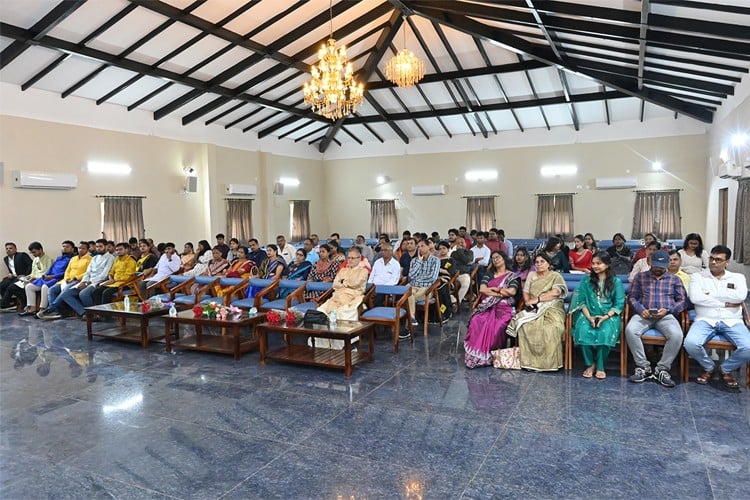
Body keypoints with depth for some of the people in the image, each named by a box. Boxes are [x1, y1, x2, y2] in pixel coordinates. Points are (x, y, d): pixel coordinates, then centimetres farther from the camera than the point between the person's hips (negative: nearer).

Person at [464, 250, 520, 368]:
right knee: (476, 322, -30)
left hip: (503, 307, -3)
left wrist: (492, 288, 3)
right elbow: (482, 289, 7)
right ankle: (475, 354, -26)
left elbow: (512, 292, -6)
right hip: (487, 306, 3)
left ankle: (491, 356, -24)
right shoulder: (489, 274, 23)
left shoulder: (512, 276, 13)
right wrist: (500, 293, -3)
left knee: (496, 326, -35)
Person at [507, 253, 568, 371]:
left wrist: (537, 299, -15)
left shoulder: (556, 276, 8)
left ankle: (547, 362, -23)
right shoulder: (531, 275, 20)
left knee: (550, 329, -35)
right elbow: (526, 292, 13)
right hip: (534, 309, 3)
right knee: (525, 326, -30)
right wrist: (528, 301, -9)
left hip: (551, 309, -3)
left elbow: (555, 292, -10)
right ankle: (529, 361, -23)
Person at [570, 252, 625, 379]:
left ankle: (600, 366, -16)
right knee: (583, 331, -32)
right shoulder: (586, 280, 10)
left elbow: (619, 304, 0)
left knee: (605, 332, -35)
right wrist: (588, 317, -13)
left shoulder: (616, 281, 6)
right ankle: (590, 364, -12)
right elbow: (581, 300, 4)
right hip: (589, 315, 1)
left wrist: (605, 317, -15)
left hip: (609, 316, -1)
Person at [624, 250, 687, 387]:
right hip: (643, 314, 0)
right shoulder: (640, 277, 17)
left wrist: (667, 310, -9)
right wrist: (641, 310, -10)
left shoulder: (674, 279, 17)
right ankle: (643, 367, -19)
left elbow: (683, 301, 10)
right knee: (630, 330, -32)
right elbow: (632, 297, 10)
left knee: (677, 335, -33)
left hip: (666, 315, 0)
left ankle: (662, 369, -18)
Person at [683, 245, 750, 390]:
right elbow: (695, 298, -9)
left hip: (731, 321, 1)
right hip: (705, 320, -1)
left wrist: (710, 294, -7)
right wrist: (726, 303, -8)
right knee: (690, 343, -30)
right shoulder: (697, 276, 10)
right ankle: (709, 368, 5)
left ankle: (725, 369, 6)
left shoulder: (737, 277, 15)